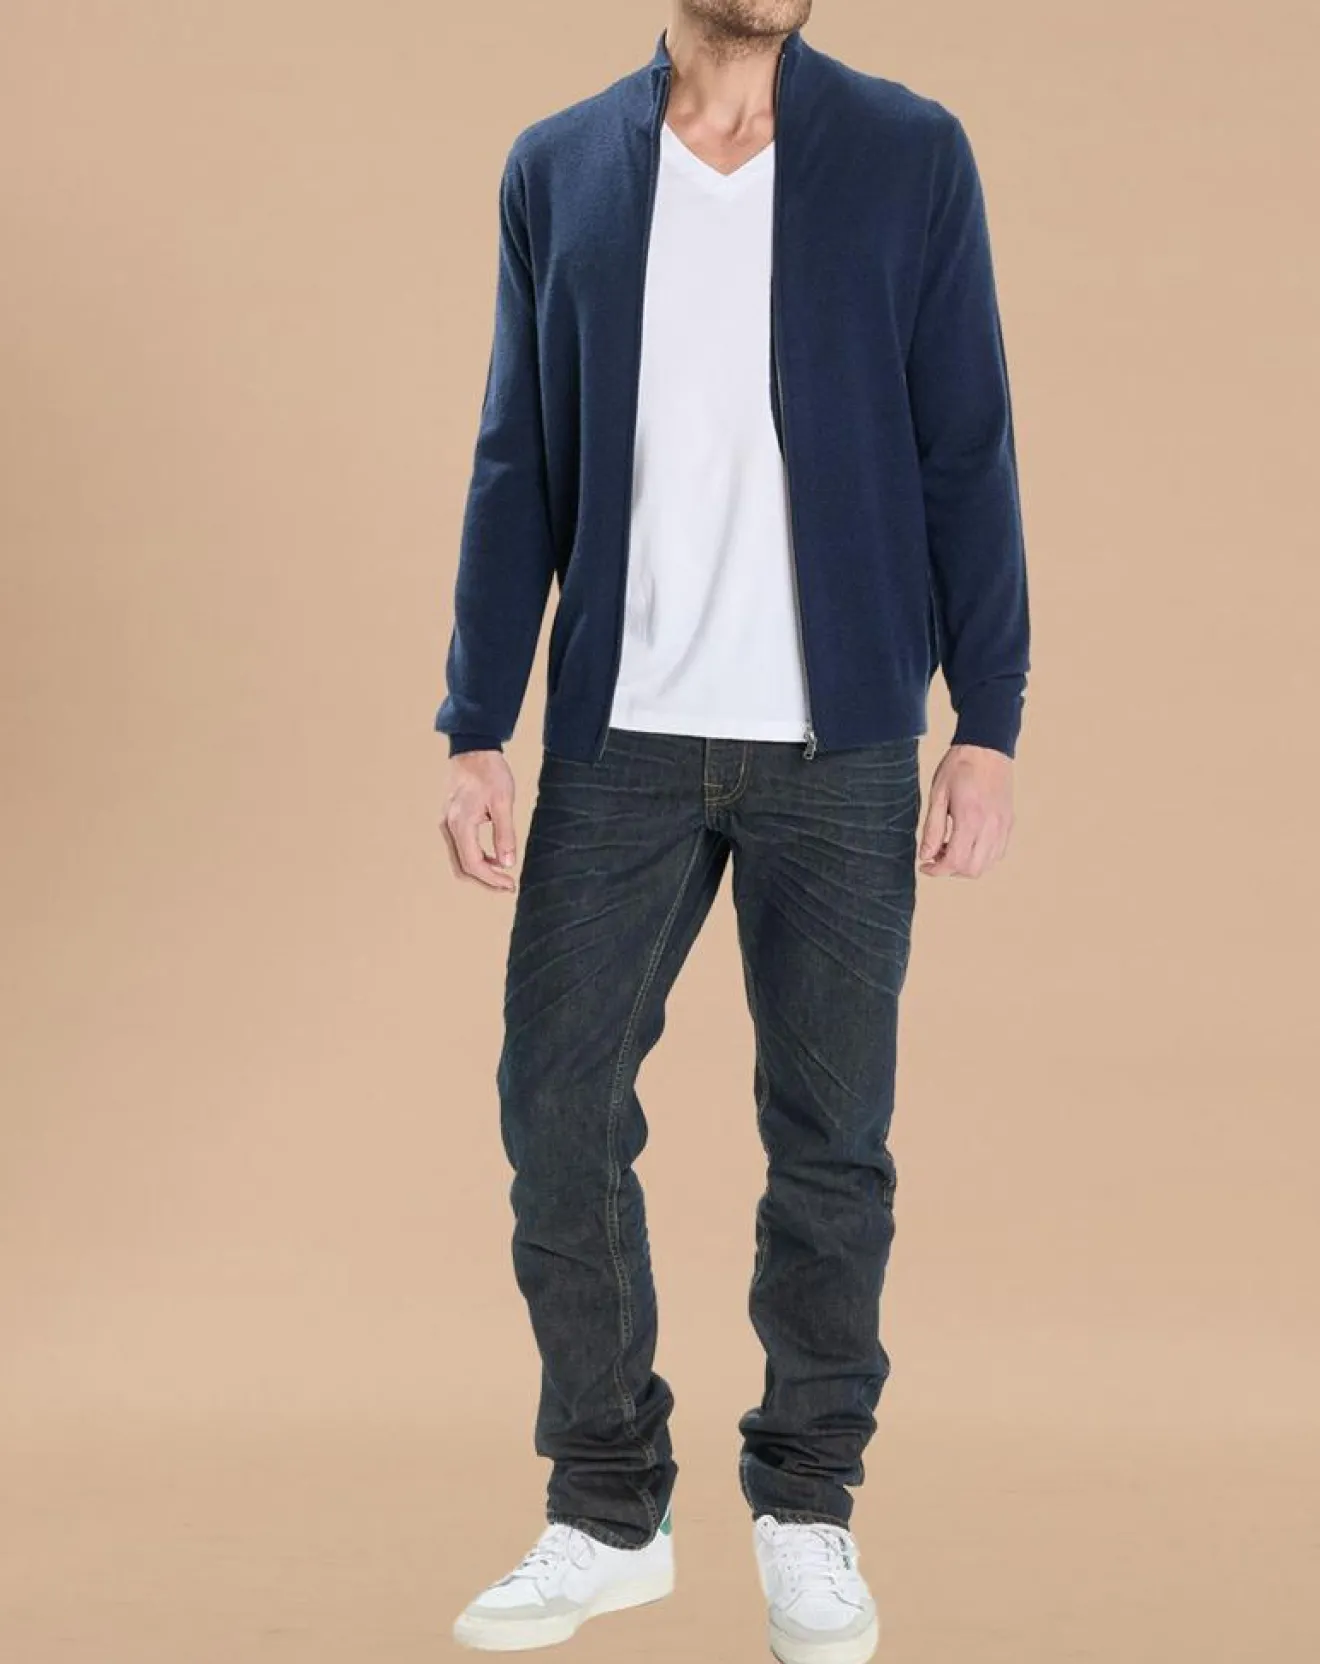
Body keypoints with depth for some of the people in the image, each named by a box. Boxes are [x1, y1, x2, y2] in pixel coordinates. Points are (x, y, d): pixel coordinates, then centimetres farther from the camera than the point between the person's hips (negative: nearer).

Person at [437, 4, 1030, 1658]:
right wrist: (476, 732, 3)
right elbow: (518, 468, 8)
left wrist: (988, 727, -5)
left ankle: (807, 1515, 22)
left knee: (830, 1134, 5)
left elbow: (965, 453, 0)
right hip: (620, 736, 2)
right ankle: (609, 1509, 18)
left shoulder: (910, 155, 1)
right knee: (556, 1103, 1)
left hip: (837, 743, -1)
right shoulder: (558, 168, 6)